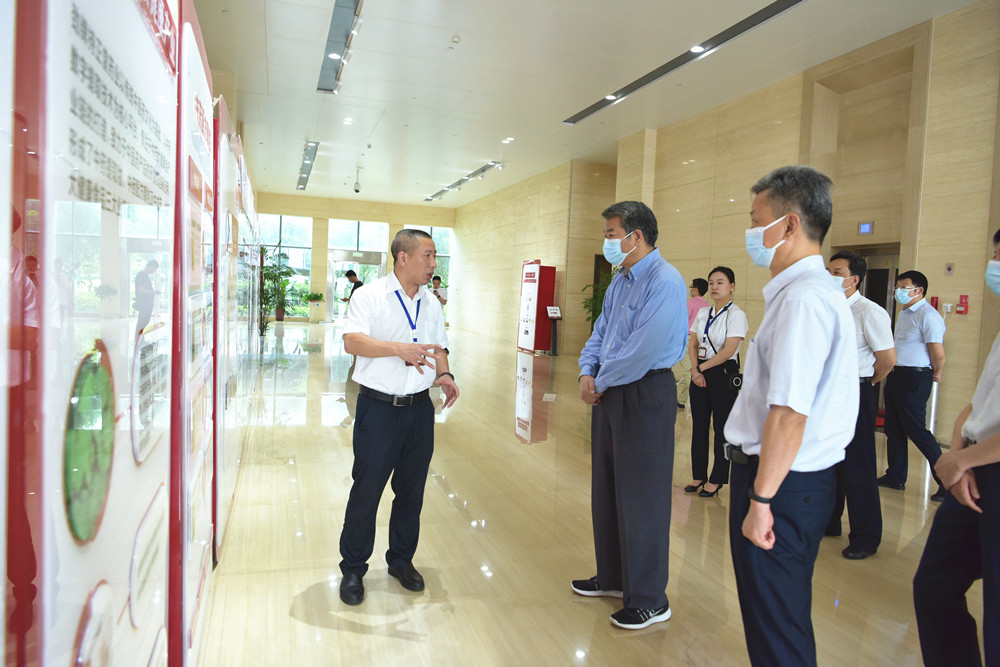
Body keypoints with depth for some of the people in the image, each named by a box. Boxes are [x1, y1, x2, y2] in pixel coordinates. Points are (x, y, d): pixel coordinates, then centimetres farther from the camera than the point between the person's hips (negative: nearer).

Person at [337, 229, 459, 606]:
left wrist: (443, 373, 0)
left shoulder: (431, 304, 13)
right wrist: (400, 349, -30)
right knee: (366, 490, 3)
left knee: (411, 489, 13)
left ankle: (401, 560, 31)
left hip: (419, 408, 5)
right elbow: (352, 341, -19)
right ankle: (353, 569, 21)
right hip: (378, 407, -5)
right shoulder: (369, 295, -6)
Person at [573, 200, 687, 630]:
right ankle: (613, 578, 36)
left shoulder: (664, 282, -17)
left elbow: (644, 349, -24)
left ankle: (648, 600, 16)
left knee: (641, 498, 0)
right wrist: (587, 373, 0)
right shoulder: (618, 282, 12)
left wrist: (602, 383, -12)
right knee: (606, 490, 18)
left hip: (645, 395, -9)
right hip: (610, 394, 9)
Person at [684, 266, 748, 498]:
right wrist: (695, 370, -7)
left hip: (723, 374, -6)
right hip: (700, 374, 6)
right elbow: (692, 344, 8)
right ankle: (699, 476, 21)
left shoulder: (736, 315, -9)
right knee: (698, 425, 9)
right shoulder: (703, 313, 10)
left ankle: (716, 480, 14)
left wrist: (702, 368, -12)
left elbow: (728, 351, -16)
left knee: (722, 427, 3)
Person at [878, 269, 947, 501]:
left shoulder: (928, 315, -16)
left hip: (914, 379, -10)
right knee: (894, 429, 14)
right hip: (896, 376, 10)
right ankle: (895, 477, 25)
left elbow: (938, 354, -20)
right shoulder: (903, 314, 14)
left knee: (916, 430, -5)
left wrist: (936, 374, -3)